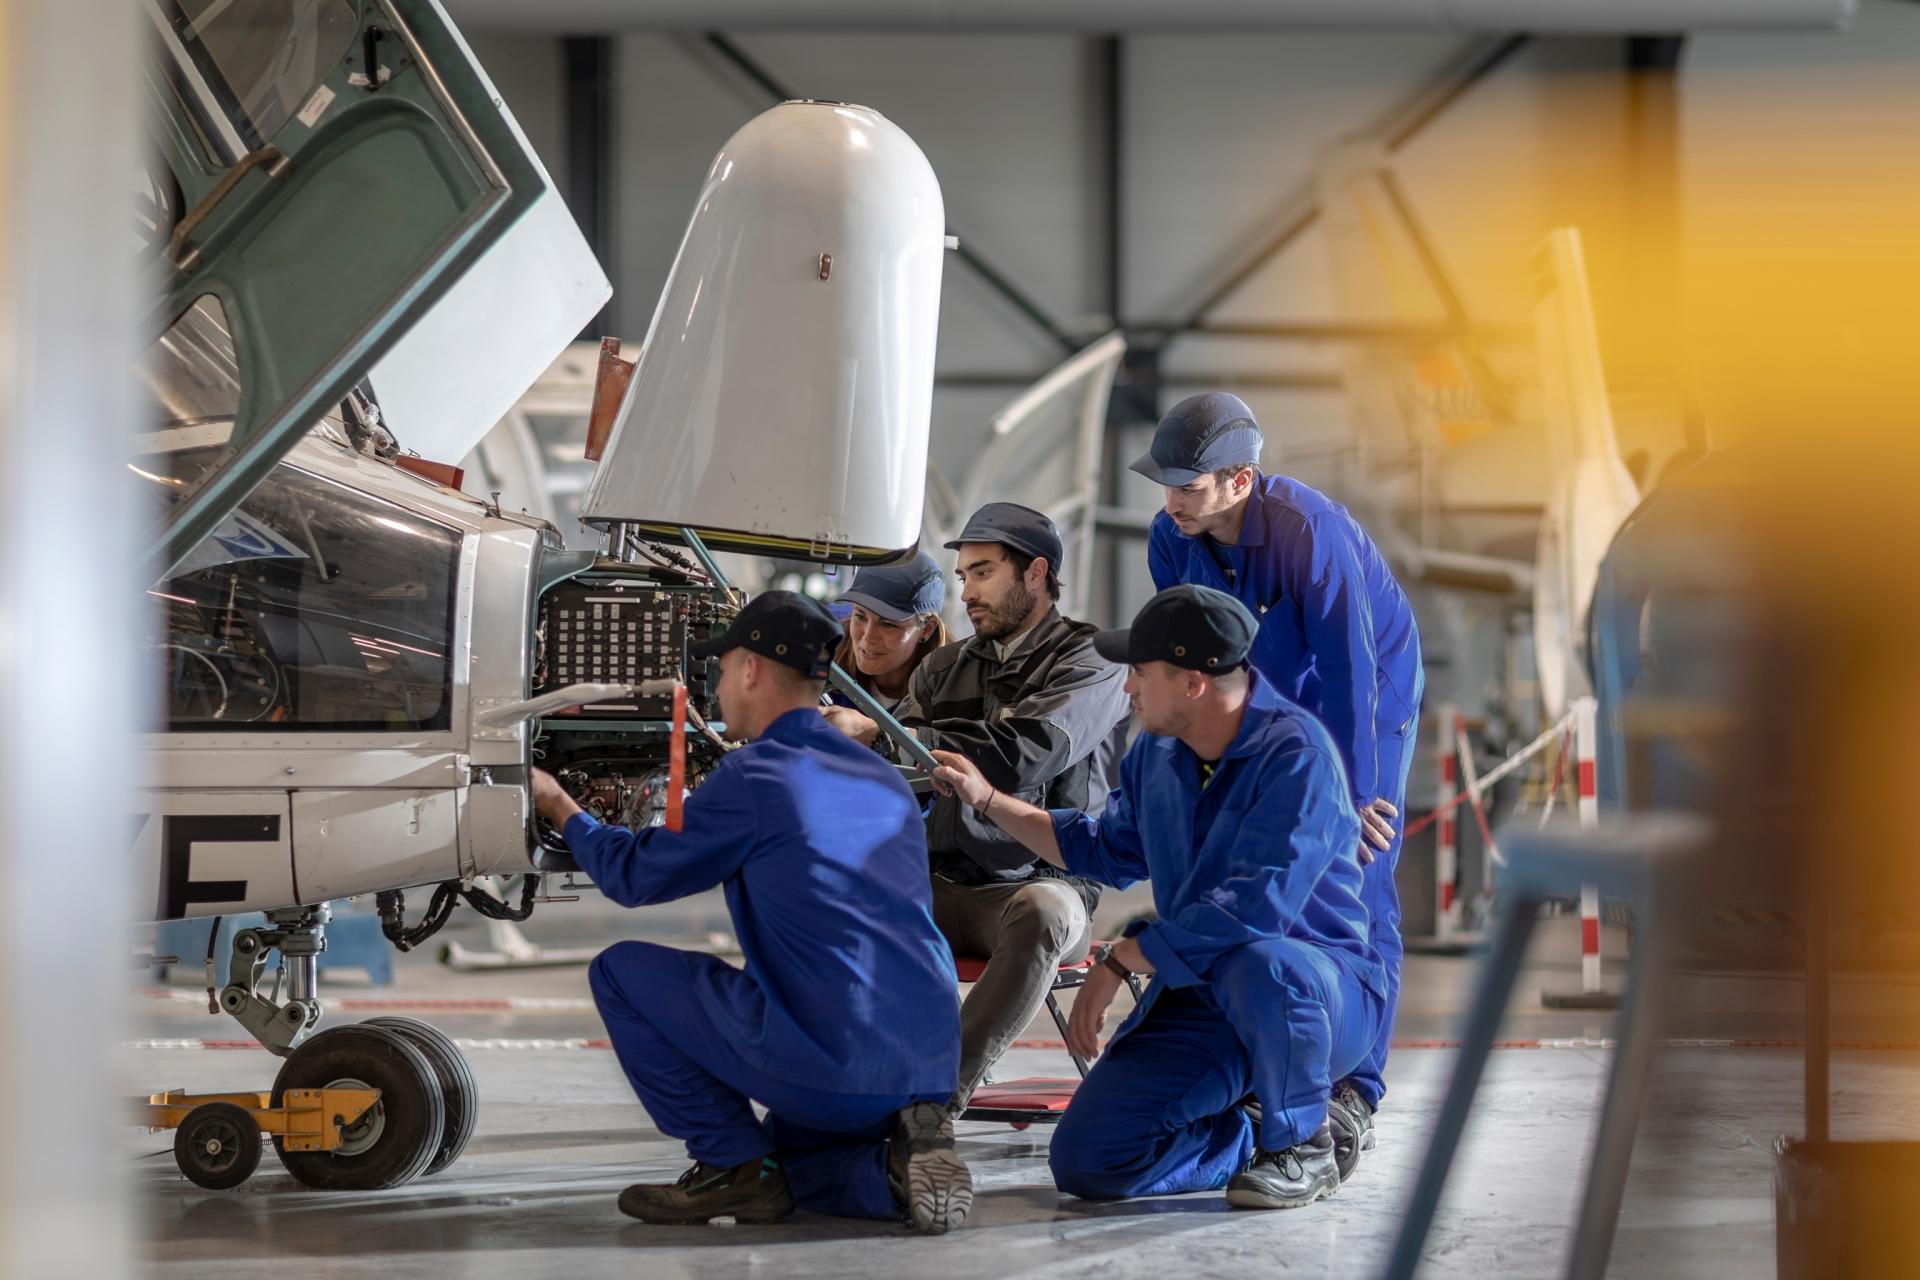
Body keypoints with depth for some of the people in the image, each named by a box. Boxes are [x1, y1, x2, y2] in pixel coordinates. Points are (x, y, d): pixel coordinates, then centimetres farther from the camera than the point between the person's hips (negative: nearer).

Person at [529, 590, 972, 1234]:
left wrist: (560, 809, 28)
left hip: (827, 1069, -7)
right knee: (786, 1160, 34)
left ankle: (734, 1165, 5)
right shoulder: (885, 779, 16)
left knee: (620, 971, 9)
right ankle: (903, 1164, 3)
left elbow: (634, 875, 8)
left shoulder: (753, 777, -5)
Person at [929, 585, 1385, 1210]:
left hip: (1324, 990, -7)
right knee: (1085, 1161, -11)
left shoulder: (1295, 753, -20)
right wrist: (988, 800, 26)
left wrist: (1119, 960, -23)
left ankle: (1303, 1146, -13)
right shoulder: (1156, 753, 7)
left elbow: (1255, 907, -31)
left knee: (1258, 966, -44)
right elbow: (1107, 849, 29)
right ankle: (1260, 1141, 13)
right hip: (1200, 1000, 7)